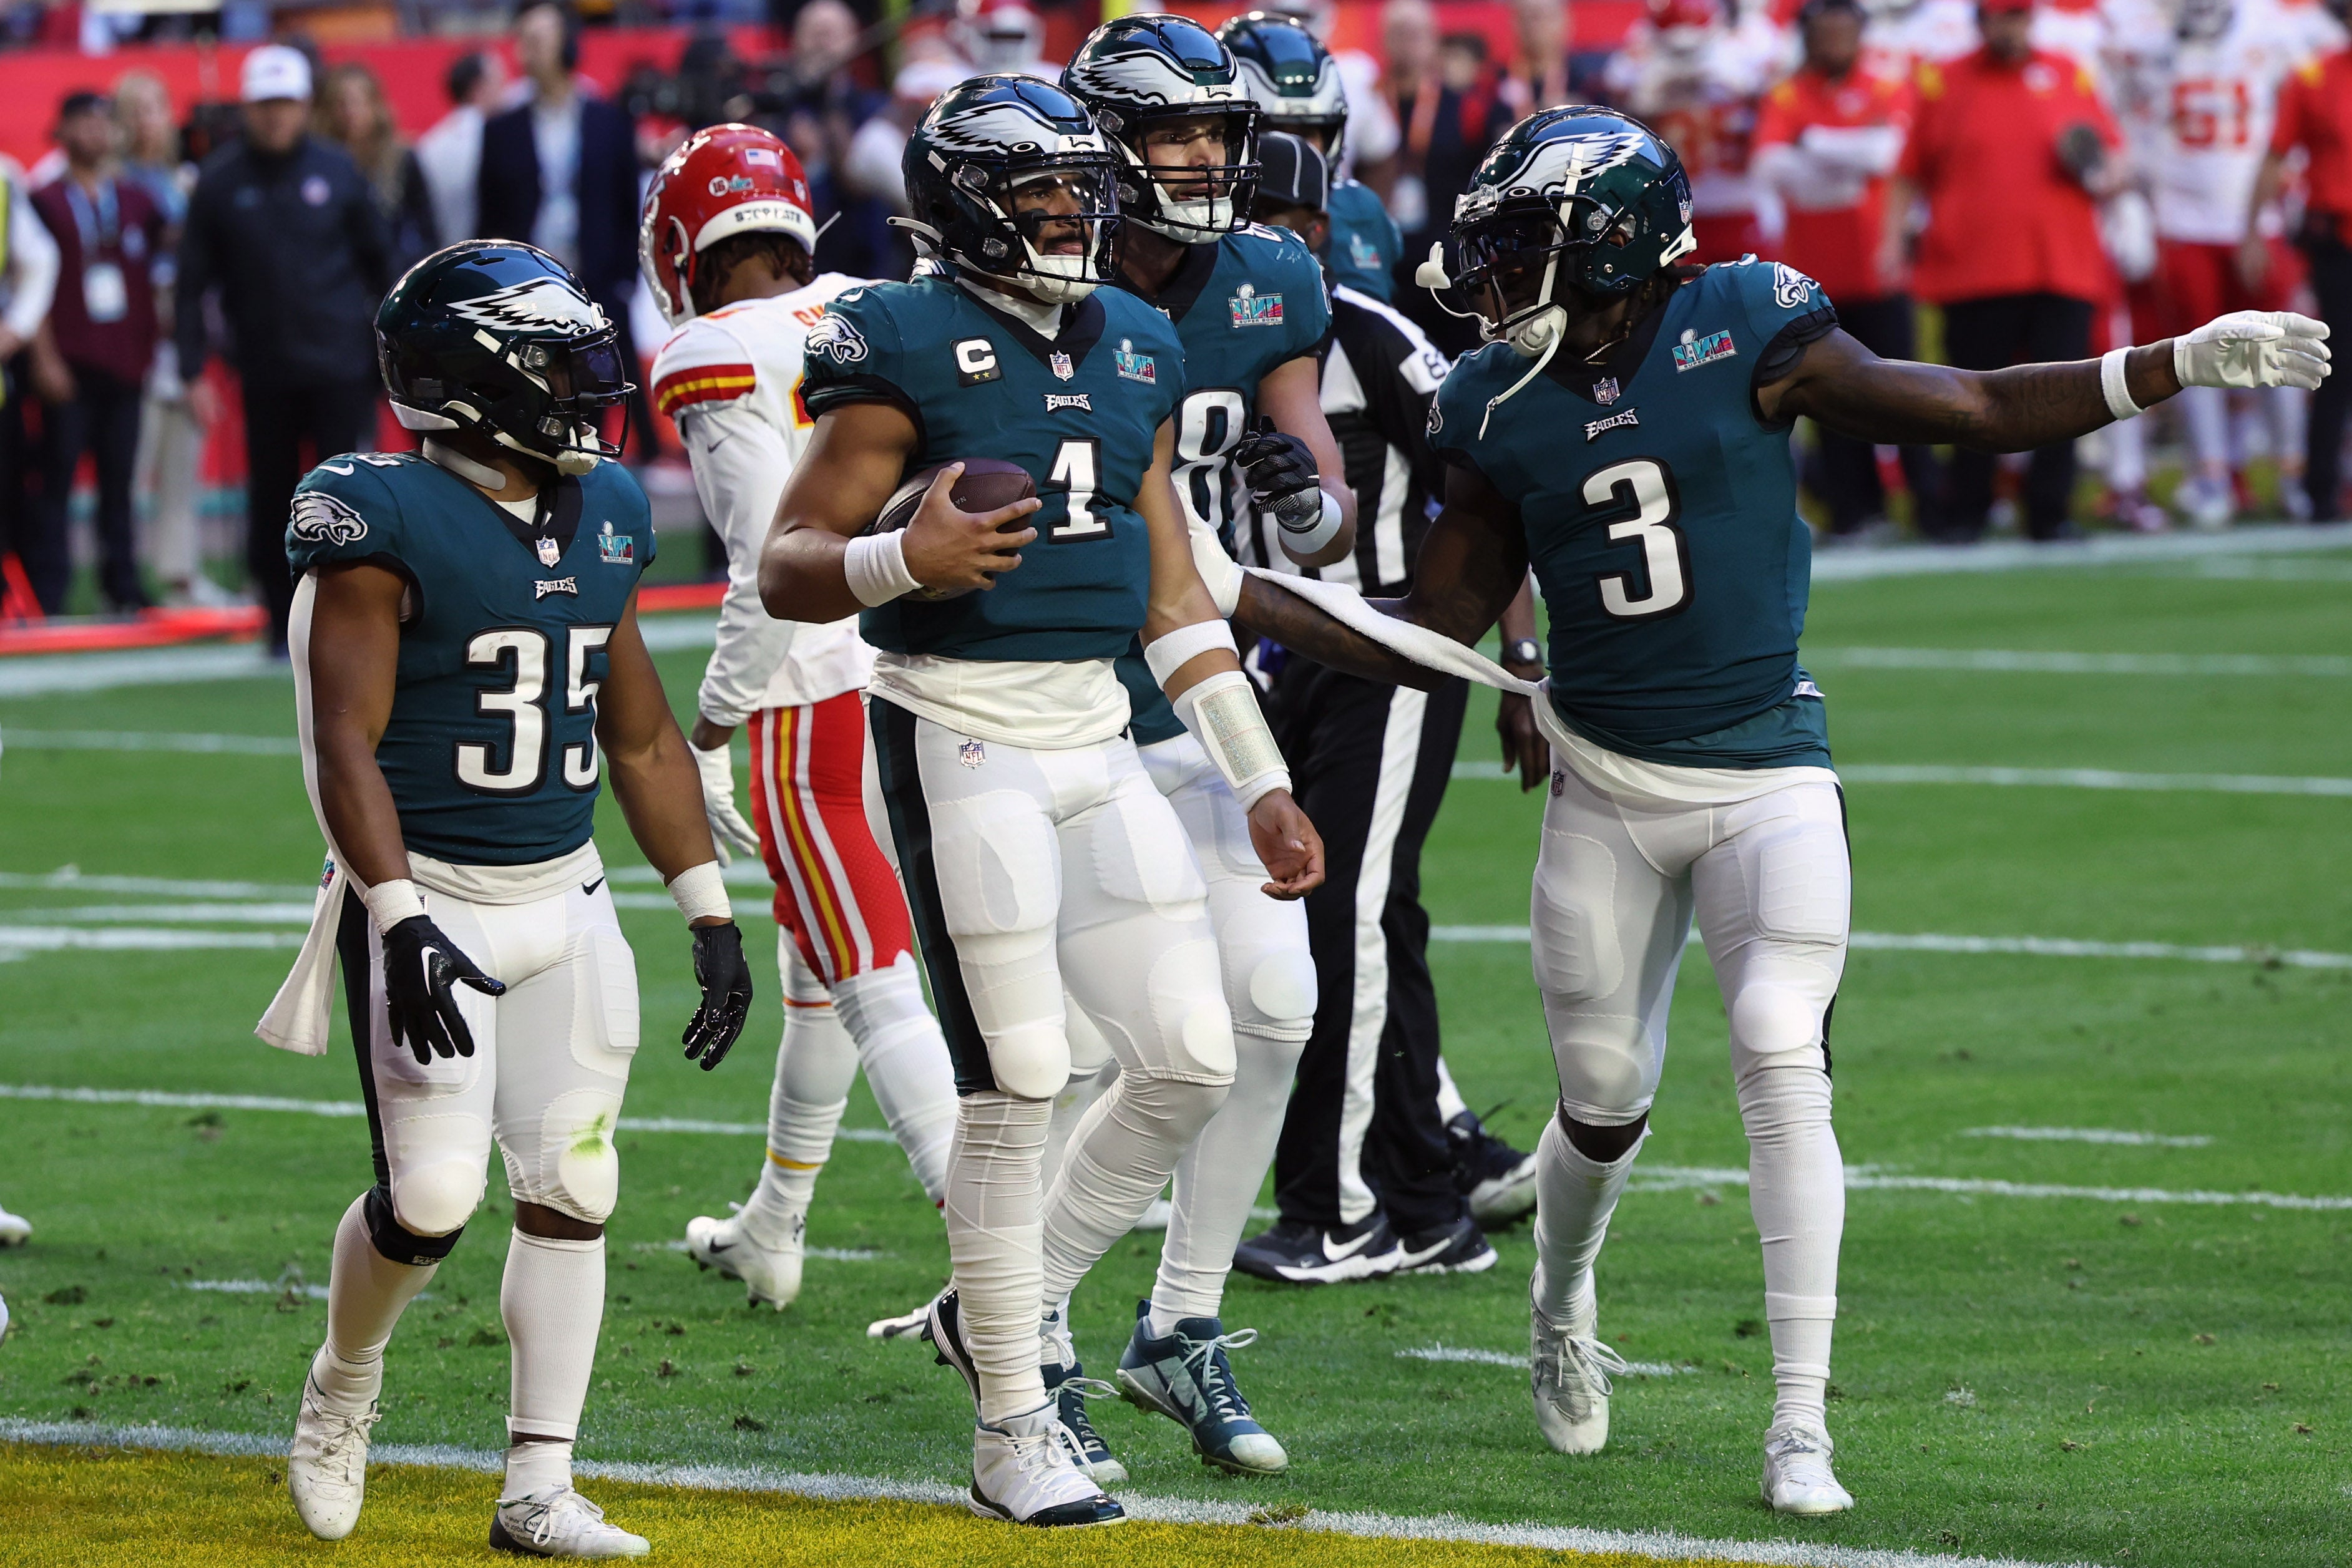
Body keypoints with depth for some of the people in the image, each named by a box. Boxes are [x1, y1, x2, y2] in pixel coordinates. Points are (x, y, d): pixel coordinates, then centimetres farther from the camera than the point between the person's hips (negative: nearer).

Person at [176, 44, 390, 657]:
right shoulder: (219, 182, 1)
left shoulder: (338, 172, 2)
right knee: (270, 503, 6)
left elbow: (378, 262, 9)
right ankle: (283, 625, 17)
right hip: (265, 371, 1)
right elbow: (192, 285, 3)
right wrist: (193, 372, -3)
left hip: (340, 366, -1)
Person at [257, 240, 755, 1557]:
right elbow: (346, 742, -16)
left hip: (567, 901, 6)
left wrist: (711, 914, 13)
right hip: (429, 896, -6)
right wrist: (401, 924, -24)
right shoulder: (387, 522, -12)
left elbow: (642, 734, 17)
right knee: (433, 1197, -11)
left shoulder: (603, 516, 9)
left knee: (573, 1190, 1)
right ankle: (344, 1386, 19)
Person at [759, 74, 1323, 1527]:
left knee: (1193, 1060, 1)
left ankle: (1004, 1307, 21)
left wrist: (1263, 782, 15)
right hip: (963, 738, -6)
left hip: (1097, 739, 6)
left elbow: (1172, 590, 17)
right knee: (1018, 1086, -6)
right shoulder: (909, 346, -7)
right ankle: (1012, 1432, 5)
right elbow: (787, 565, -7)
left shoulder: (1138, 350, 12)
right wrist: (905, 561, -29)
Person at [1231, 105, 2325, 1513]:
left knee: (1784, 1062, -17)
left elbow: (1983, 412, -5)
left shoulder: (1745, 338, -9)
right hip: (1605, 786, 3)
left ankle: (1801, 1429, -14)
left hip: (1768, 776, -3)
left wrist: (2185, 363, -13)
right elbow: (1436, 638, 6)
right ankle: (1565, 1307, 42)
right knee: (1606, 1098, 8)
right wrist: (1233, 595, -1)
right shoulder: (1504, 410, 0)